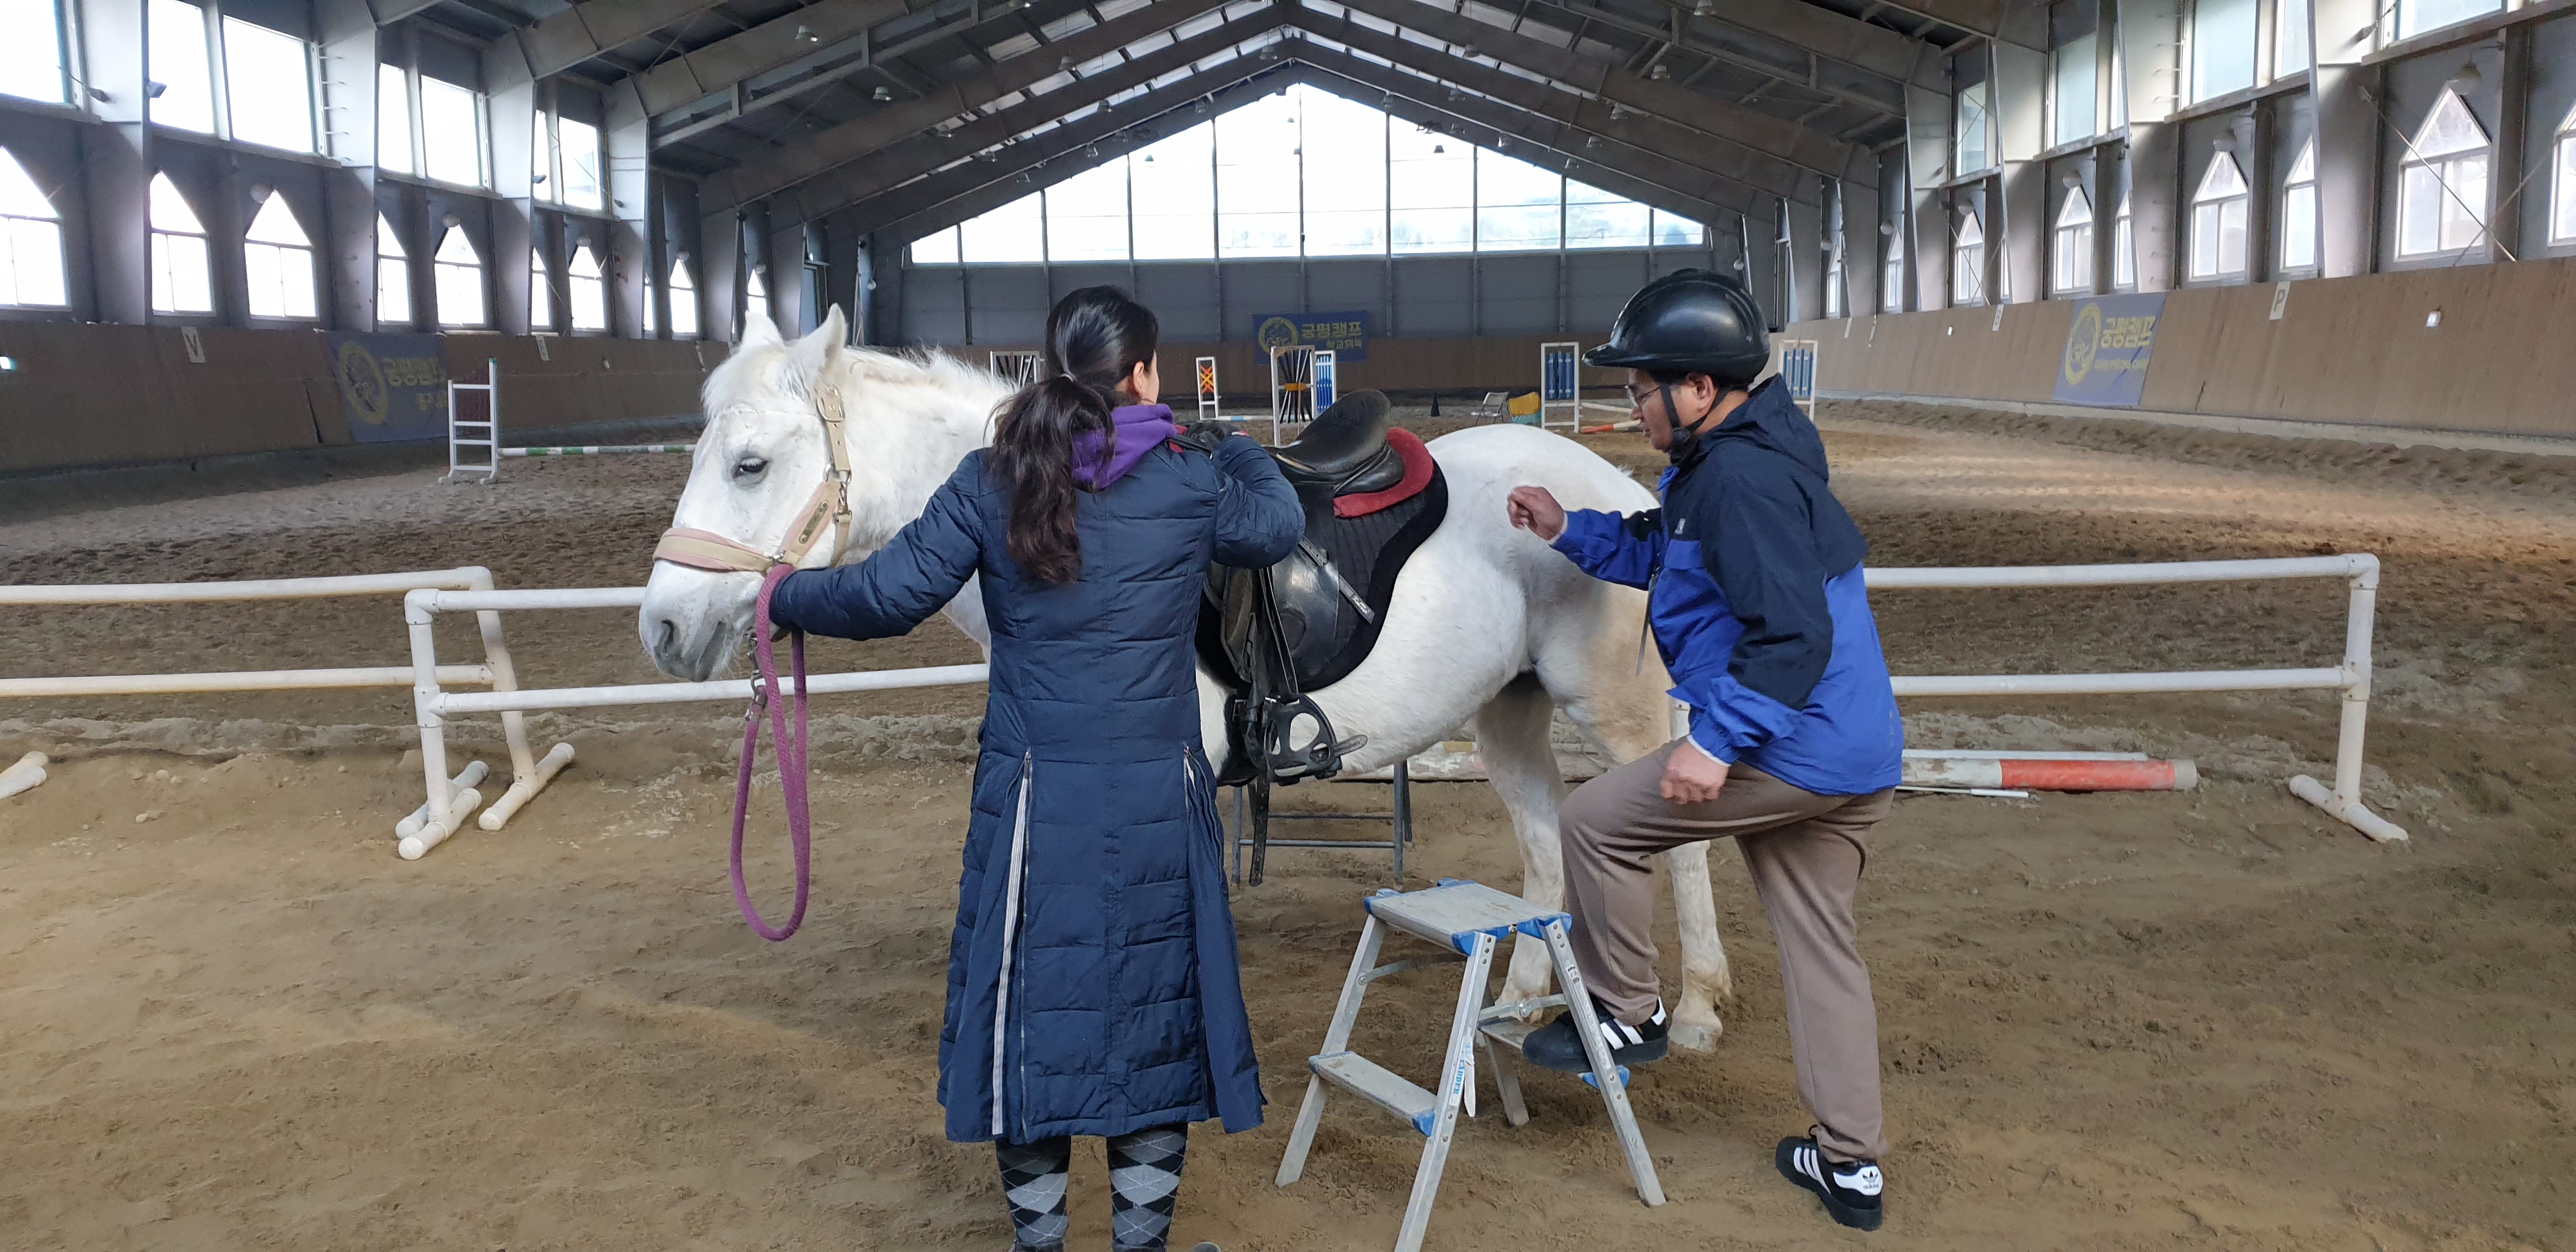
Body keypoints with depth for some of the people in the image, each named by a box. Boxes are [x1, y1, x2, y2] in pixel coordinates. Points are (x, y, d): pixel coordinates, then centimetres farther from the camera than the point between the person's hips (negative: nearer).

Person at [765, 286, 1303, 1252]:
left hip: (1033, 805, 1)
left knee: (1031, 1009, 13)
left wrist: (788, 596, 11)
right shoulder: (1191, 483, -5)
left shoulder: (992, 483, -5)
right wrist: (1234, 455, 32)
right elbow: (1277, 528, 14)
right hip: (1159, 807, 0)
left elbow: (892, 596, -7)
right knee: (1154, 1010, 13)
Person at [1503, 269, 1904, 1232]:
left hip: (1786, 753, -11)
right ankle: (1850, 1163, 26)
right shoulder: (1718, 465, 13)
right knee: (1821, 946, 17)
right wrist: (1567, 531, 18)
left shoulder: (1744, 478, -20)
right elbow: (1661, 556, 27)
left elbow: (1794, 635, -26)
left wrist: (1716, 741, -24)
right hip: (1859, 760, 11)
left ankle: (1624, 1015, 20)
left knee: (1595, 820, 3)